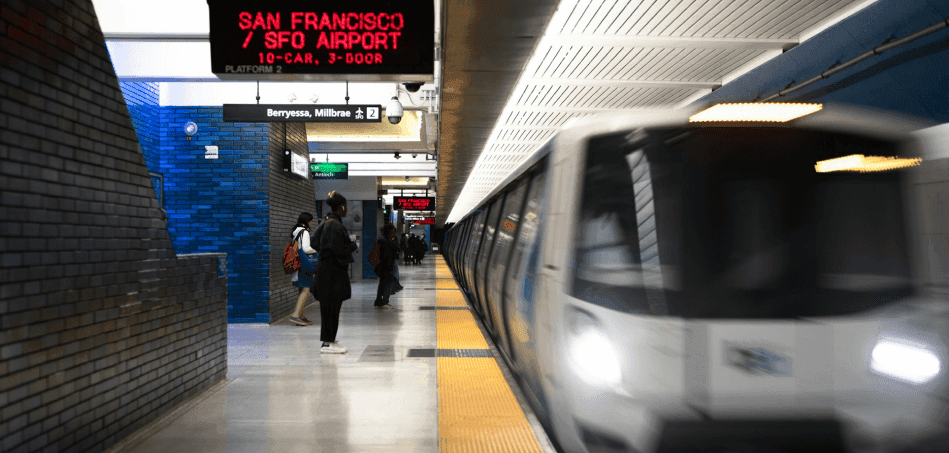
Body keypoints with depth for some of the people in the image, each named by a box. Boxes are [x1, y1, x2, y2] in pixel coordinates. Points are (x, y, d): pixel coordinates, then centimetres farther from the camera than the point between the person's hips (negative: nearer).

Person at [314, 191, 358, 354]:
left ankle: (330, 340, 20)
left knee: (330, 307, 13)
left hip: (327, 269, 10)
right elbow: (338, 249, -23)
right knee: (331, 306, -4)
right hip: (333, 271, -10)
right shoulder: (335, 226, -18)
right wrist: (353, 245, -4)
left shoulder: (328, 223, 13)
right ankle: (328, 343, 1)